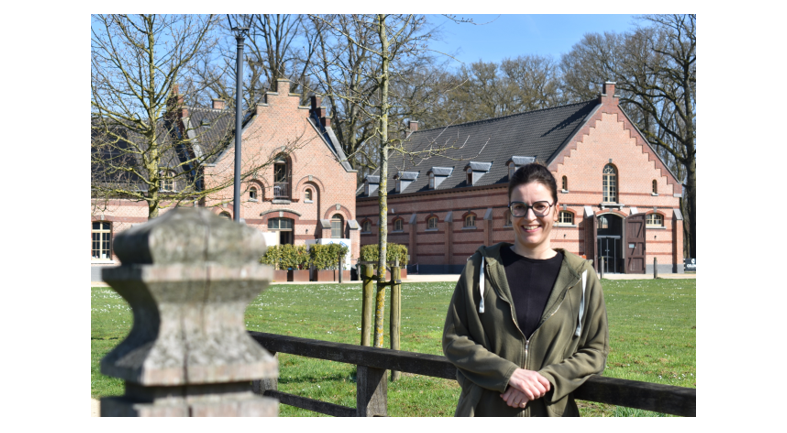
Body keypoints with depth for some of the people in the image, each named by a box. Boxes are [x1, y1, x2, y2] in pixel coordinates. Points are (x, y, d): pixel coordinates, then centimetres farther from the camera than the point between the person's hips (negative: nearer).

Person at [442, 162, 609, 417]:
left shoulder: (580, 277, 2)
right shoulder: (481, 268, 0)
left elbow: (595, 351, 4)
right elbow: (454, 341, -1)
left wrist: (546, 379, -11)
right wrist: (509, 374, -13)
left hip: (550, 414, 1)